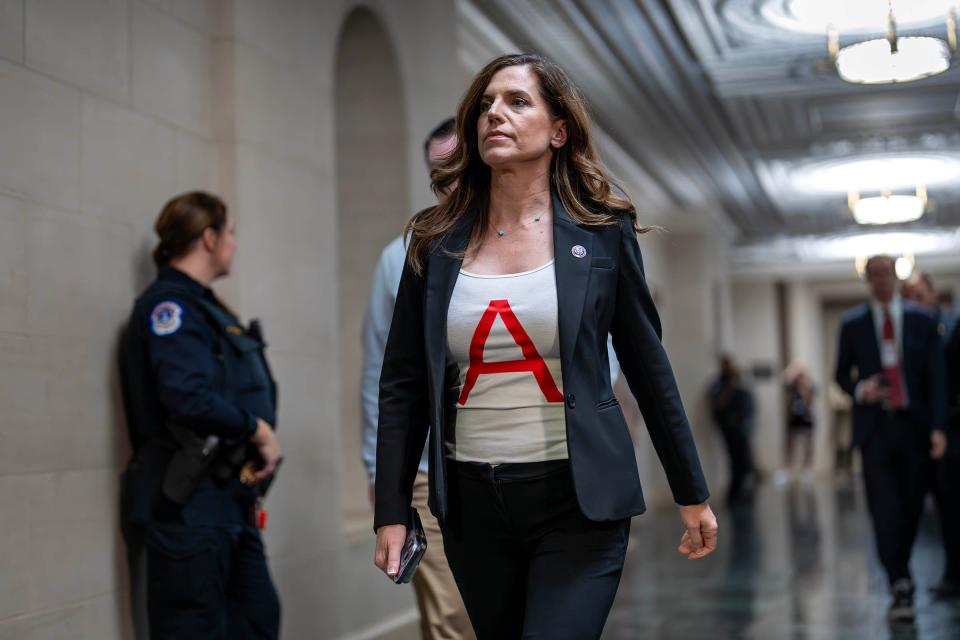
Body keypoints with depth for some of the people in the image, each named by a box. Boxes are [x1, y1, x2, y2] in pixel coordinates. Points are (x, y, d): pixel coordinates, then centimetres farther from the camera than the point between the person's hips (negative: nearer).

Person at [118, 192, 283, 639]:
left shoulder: (203, 305, 18)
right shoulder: (169, 304, -11)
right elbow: (189, 399, -24)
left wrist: (261, 440, 3)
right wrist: (258, 430, -12)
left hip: (230, 497, 9)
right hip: (189, 502, -9)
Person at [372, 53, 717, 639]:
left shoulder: (601, 229, -1)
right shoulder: (437, 241, 3)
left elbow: (648, 367, 3)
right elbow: (403, 384, 5)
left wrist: (693, 495, 5)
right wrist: (392, 511, 0)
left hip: (578, 500, -3)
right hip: (472, 502, 3)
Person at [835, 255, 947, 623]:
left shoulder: (921, 321, 6)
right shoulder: (852, 324, 7)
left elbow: (936, 376, 3)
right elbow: (842, 374, 13)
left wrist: (938, 426, -6)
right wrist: (859, 390, -10)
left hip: (914, 425, 1)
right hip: (875, 427, -1)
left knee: (911, 507, 6)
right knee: (885, 509, -10)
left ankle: (900, 574, 25)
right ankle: (899, 586, -10)